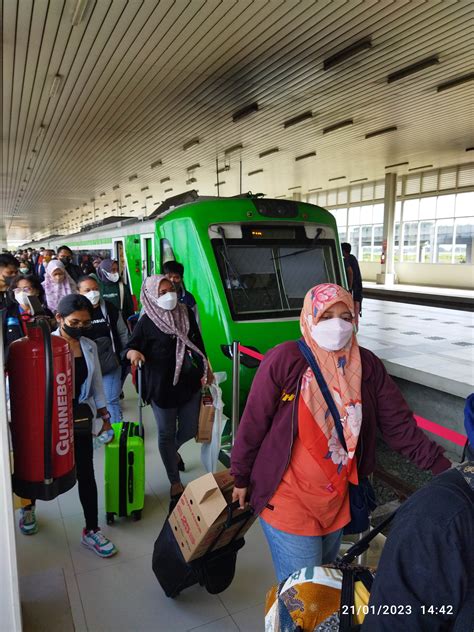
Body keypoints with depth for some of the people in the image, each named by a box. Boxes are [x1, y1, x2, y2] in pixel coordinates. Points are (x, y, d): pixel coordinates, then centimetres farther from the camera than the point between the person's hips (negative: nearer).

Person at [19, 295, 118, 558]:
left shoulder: (90, 346, 0)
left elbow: (97, 384, 8)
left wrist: (105, 415, 9)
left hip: (80, 418, 3)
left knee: (86, 473, 5)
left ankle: (92, 530, 20)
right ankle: (28, 507, 51)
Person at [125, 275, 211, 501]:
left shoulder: (186, 312, 0)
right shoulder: (147, 321, -11)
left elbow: (198, 342, 11)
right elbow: (130, 347, -7)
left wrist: (207, 369, 17)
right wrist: (133, 352, -31)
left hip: (189, 381, 4)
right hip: (162, 386, -3)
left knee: (189, 430, 13)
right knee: (166, 433, 10)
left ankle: (173, 451, 49)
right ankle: (175, 482, 31)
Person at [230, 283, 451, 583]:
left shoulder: (368, 366, -6)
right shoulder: (284, 360, -20)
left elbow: (399, 425, -3)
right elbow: (253, 423, -12)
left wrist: (445, 468, -10)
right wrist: (241, 478, -3)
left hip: (337, 498, 5)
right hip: (288, 500, -5)